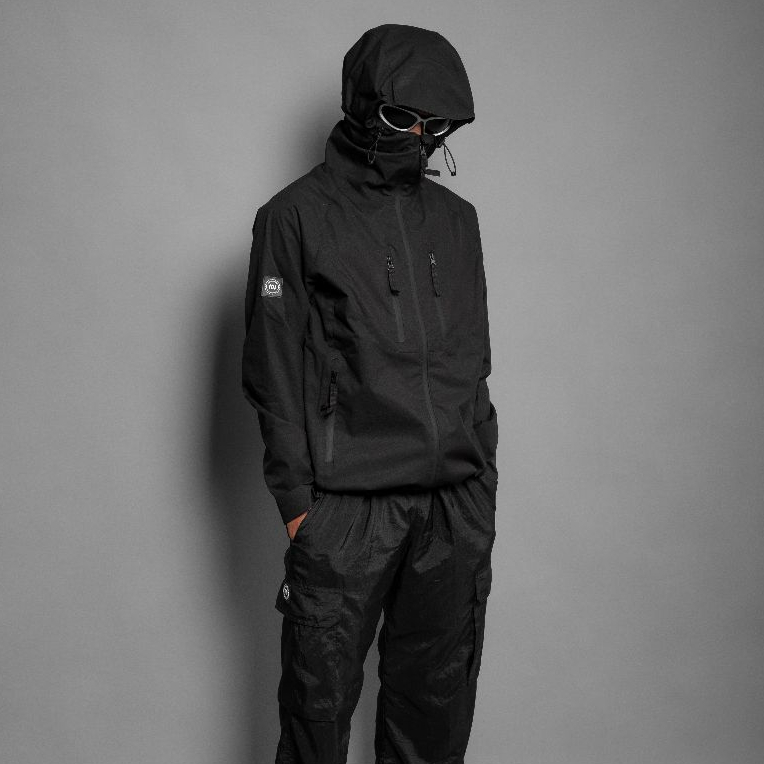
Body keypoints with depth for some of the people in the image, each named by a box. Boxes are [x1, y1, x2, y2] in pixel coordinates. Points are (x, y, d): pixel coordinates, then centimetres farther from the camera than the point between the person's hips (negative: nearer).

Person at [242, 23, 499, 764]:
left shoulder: (455, 218, 14)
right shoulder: (296, 216, -1)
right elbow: (273, 370, -3)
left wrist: (483, 484, 12)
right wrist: (296, 499, -8)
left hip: (456, 507, 5)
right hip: (345, 509, -4)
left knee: (438, 700, 13)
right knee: (321, 699, 2)